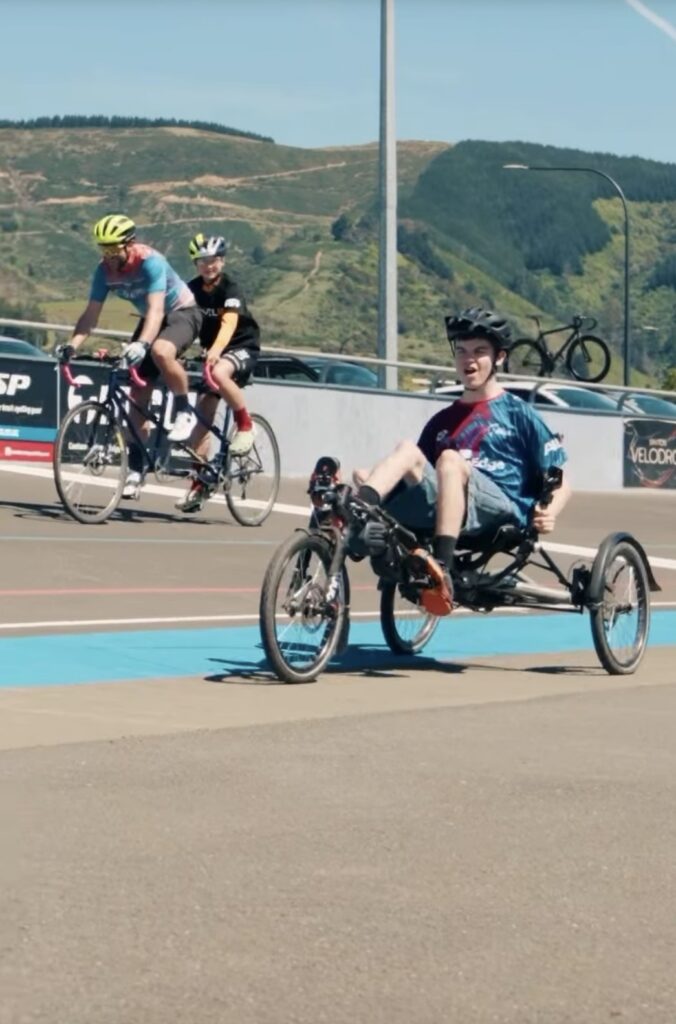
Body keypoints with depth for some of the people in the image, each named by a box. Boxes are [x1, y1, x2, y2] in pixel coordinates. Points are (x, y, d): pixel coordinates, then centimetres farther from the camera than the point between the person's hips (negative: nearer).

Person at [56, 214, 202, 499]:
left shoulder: (150, 262, -31)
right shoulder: (105, 270, -13)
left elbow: (156, 309, -41)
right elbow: (91, 314, -14)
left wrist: (141, 343, -57)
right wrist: (71, 346, -29)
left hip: (183, 313, -6)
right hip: (151, 319, 6)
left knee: (160, 351, -40)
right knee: (138, 394, -2)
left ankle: (184, 412, -16)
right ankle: (136, 469, 3)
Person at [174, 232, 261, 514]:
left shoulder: (230, 290, -18)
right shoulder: (192, 289, -3)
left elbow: (229, 323, -35)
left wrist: (215, 350, -53)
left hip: (242, 348, -6)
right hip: (213, 352, 6)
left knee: (219, 373, -38)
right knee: (203, 415, -1)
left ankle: (245, 424, -17)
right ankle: (199, 483, 5)